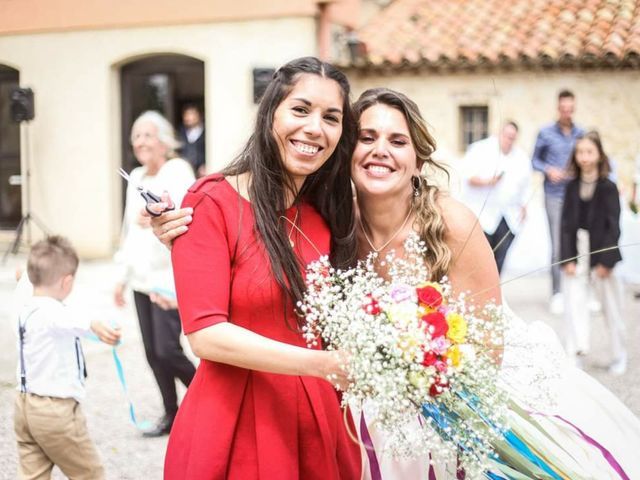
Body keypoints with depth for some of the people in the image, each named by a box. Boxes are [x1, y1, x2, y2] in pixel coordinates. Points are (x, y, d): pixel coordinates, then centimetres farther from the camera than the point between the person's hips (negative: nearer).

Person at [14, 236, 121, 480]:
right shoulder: (52, 312, -24)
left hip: (26, 405, 9)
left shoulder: (27, 308, 6)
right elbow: (71, 320, -50)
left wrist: (26, 276, 53)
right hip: (55, 410, -9)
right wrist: (95, 326, -70)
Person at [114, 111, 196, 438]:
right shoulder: (135, 178, 15)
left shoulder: (178, 172, -7)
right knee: (152, 352, 8)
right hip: (142, 277, 7)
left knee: (166, 349, -11)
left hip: (170, 276, -7)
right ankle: (171, 414, 21)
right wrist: (123, 276, 21)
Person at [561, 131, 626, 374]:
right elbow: (566, 224, 1)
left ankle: (620, 355, 24)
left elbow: (613, 226, -7)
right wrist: (567, 258, -7)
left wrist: (605, 261, -12)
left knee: (611, 307, 9)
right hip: (576, 255, 2)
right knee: (574, 305, -4)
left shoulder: (608, 188, -5)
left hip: (601, 255, -2)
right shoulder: (572, 186, 4)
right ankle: (576, 353, -2)